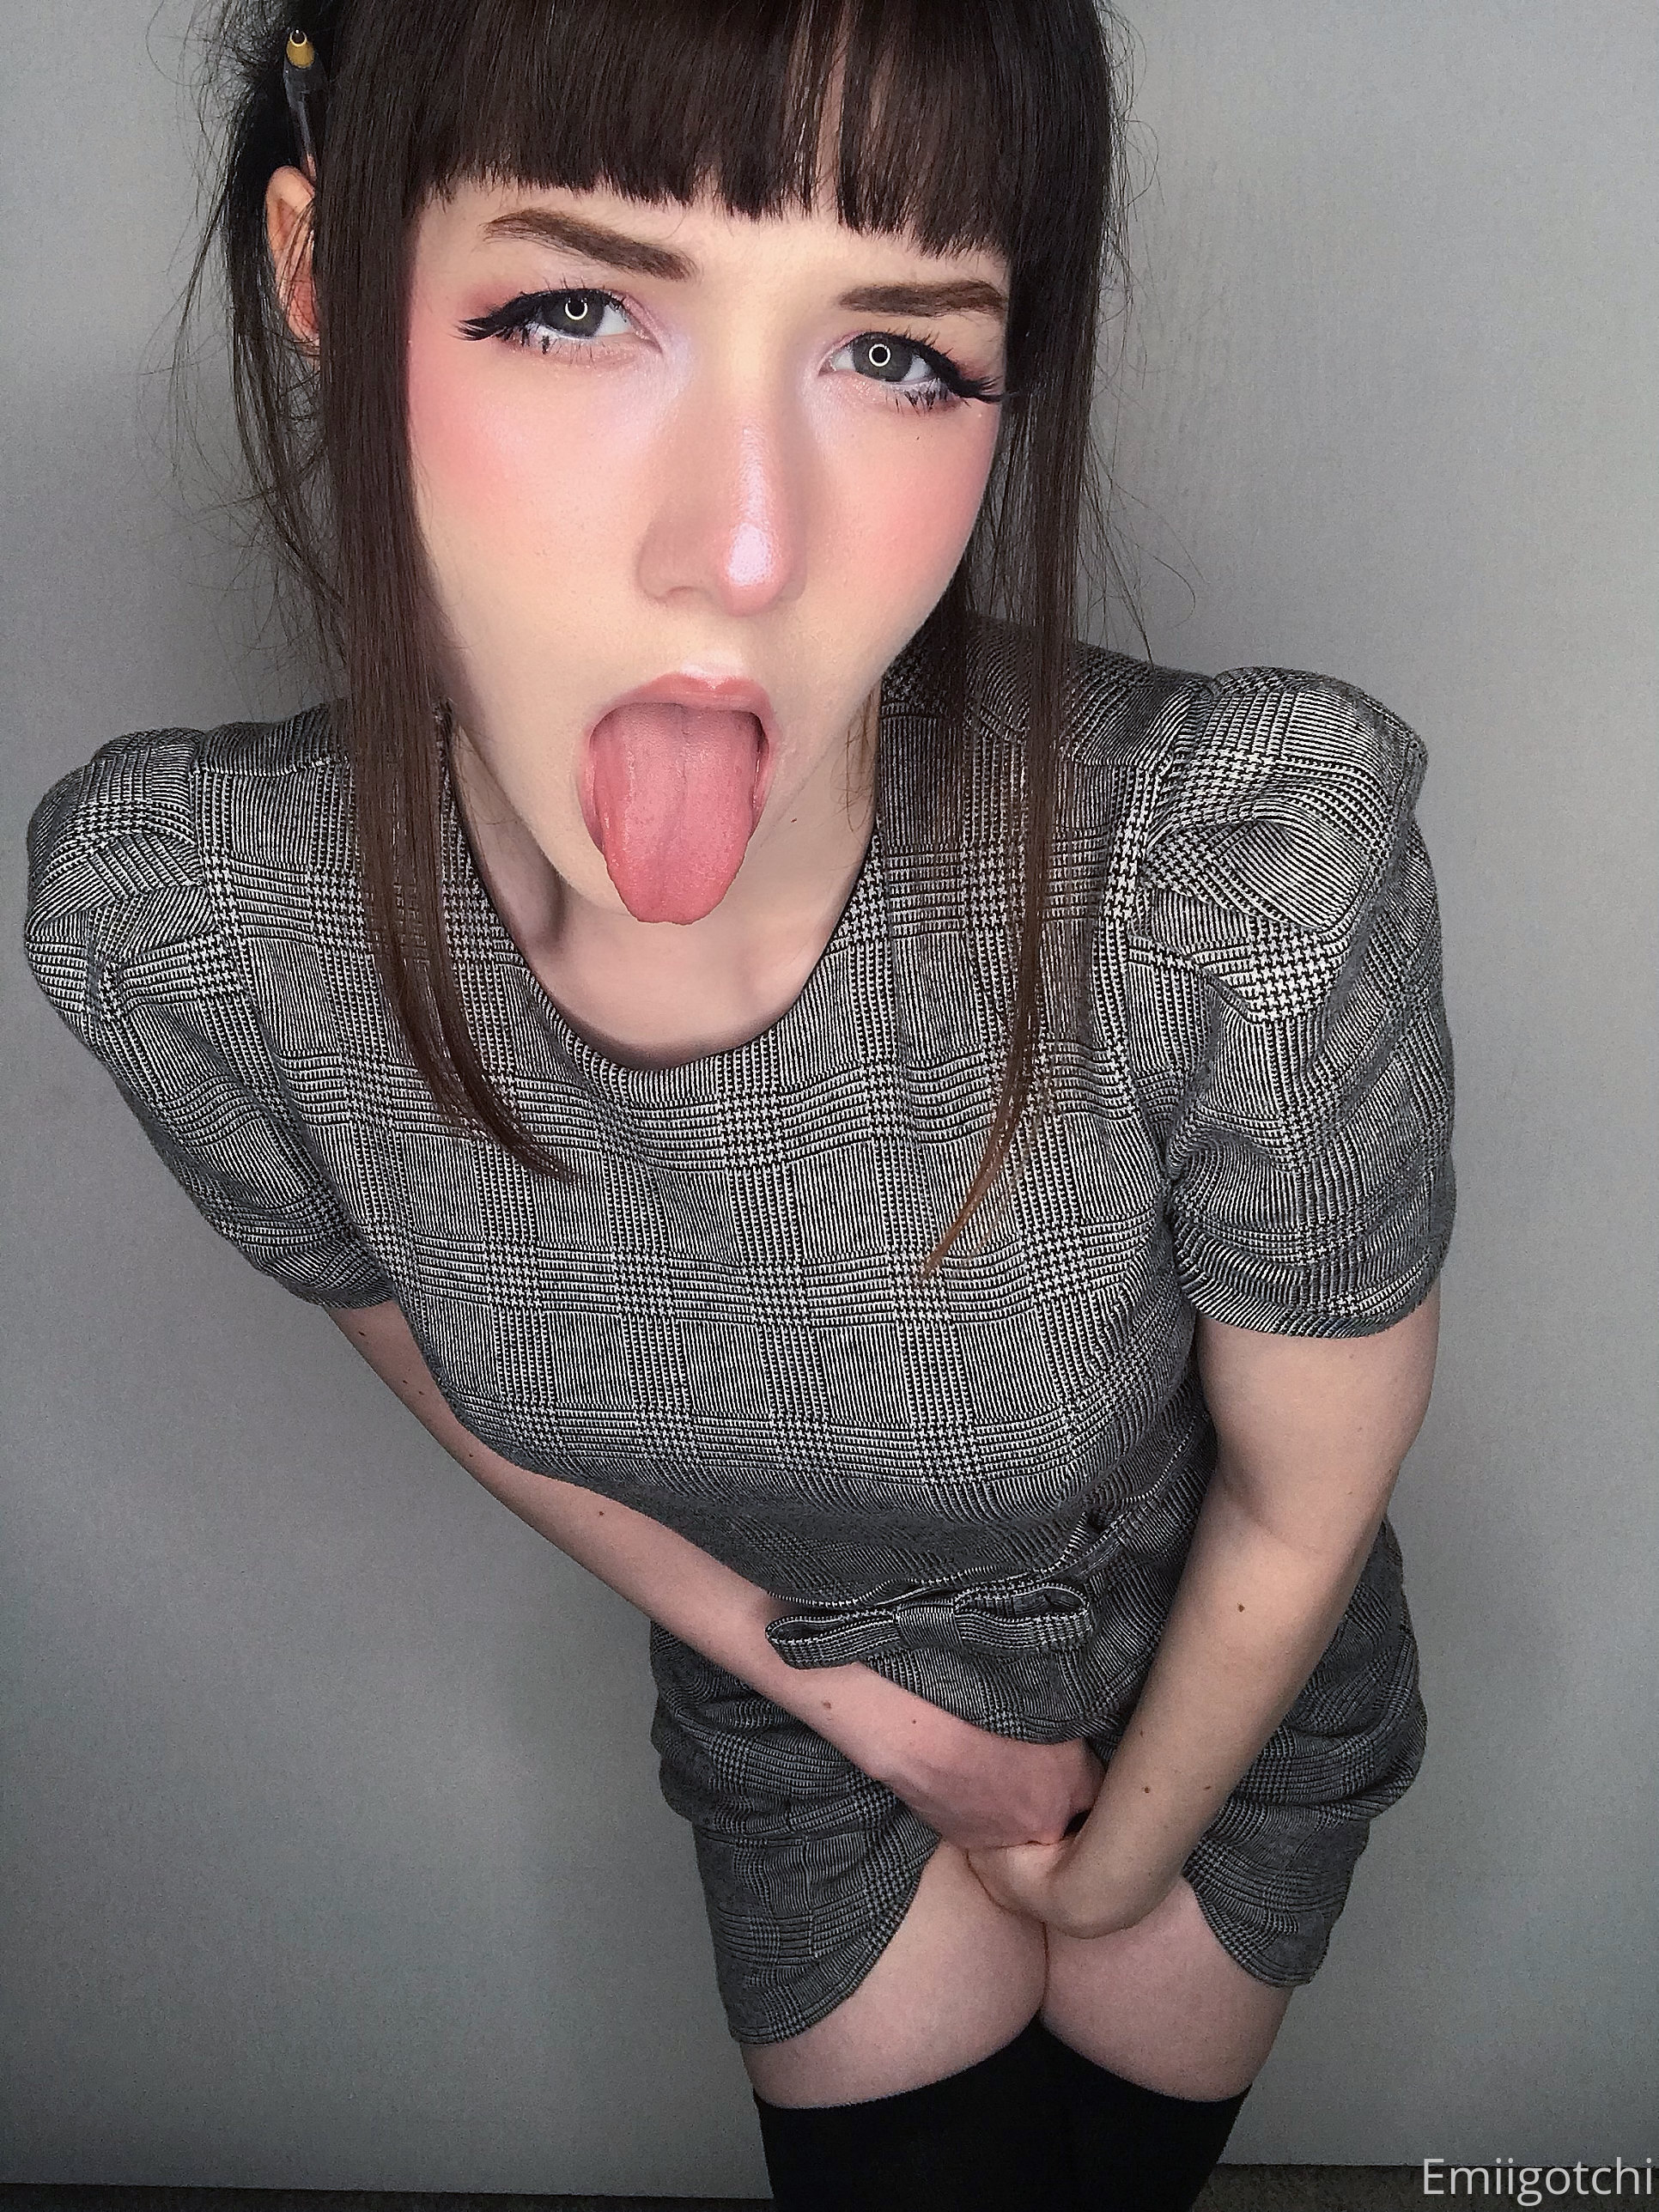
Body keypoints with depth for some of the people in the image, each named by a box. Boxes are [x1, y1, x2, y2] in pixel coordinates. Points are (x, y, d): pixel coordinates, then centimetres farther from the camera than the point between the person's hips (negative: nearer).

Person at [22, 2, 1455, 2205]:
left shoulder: (1245, 866, -39)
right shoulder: (173, 918, -29)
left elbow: (1307, 1494, -19)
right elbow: (453, 1378, -8)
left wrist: (1120, 1867, -2)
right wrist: (860, 1707, -3)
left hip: (1224, 1685, 0)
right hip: (789, 1705, 1)